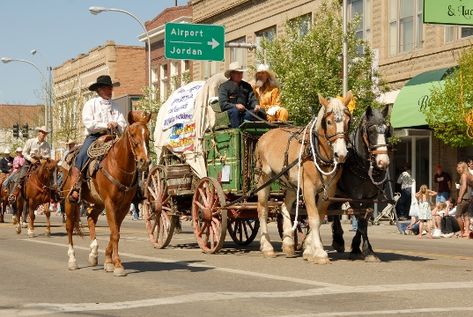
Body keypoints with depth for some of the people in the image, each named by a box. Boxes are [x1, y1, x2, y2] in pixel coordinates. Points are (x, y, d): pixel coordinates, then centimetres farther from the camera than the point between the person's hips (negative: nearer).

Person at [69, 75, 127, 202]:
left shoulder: (115, 106, 18)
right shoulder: (90, 104, 7)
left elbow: (123, 126, 11)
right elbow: (88, 124, -7)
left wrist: (116, 125, -11)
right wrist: (106, 125, -13)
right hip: (93, 137, -3)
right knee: (80, 158, -27)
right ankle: (75, 189, -29)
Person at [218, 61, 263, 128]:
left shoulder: (246, 86, 24)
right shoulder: (224, 86, 8)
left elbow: (252, 99, 13)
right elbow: (222, 104, -4)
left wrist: (256, 105, -12)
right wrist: (235, 106, -21)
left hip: (245, 112, 4)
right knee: (235, 110, -37)